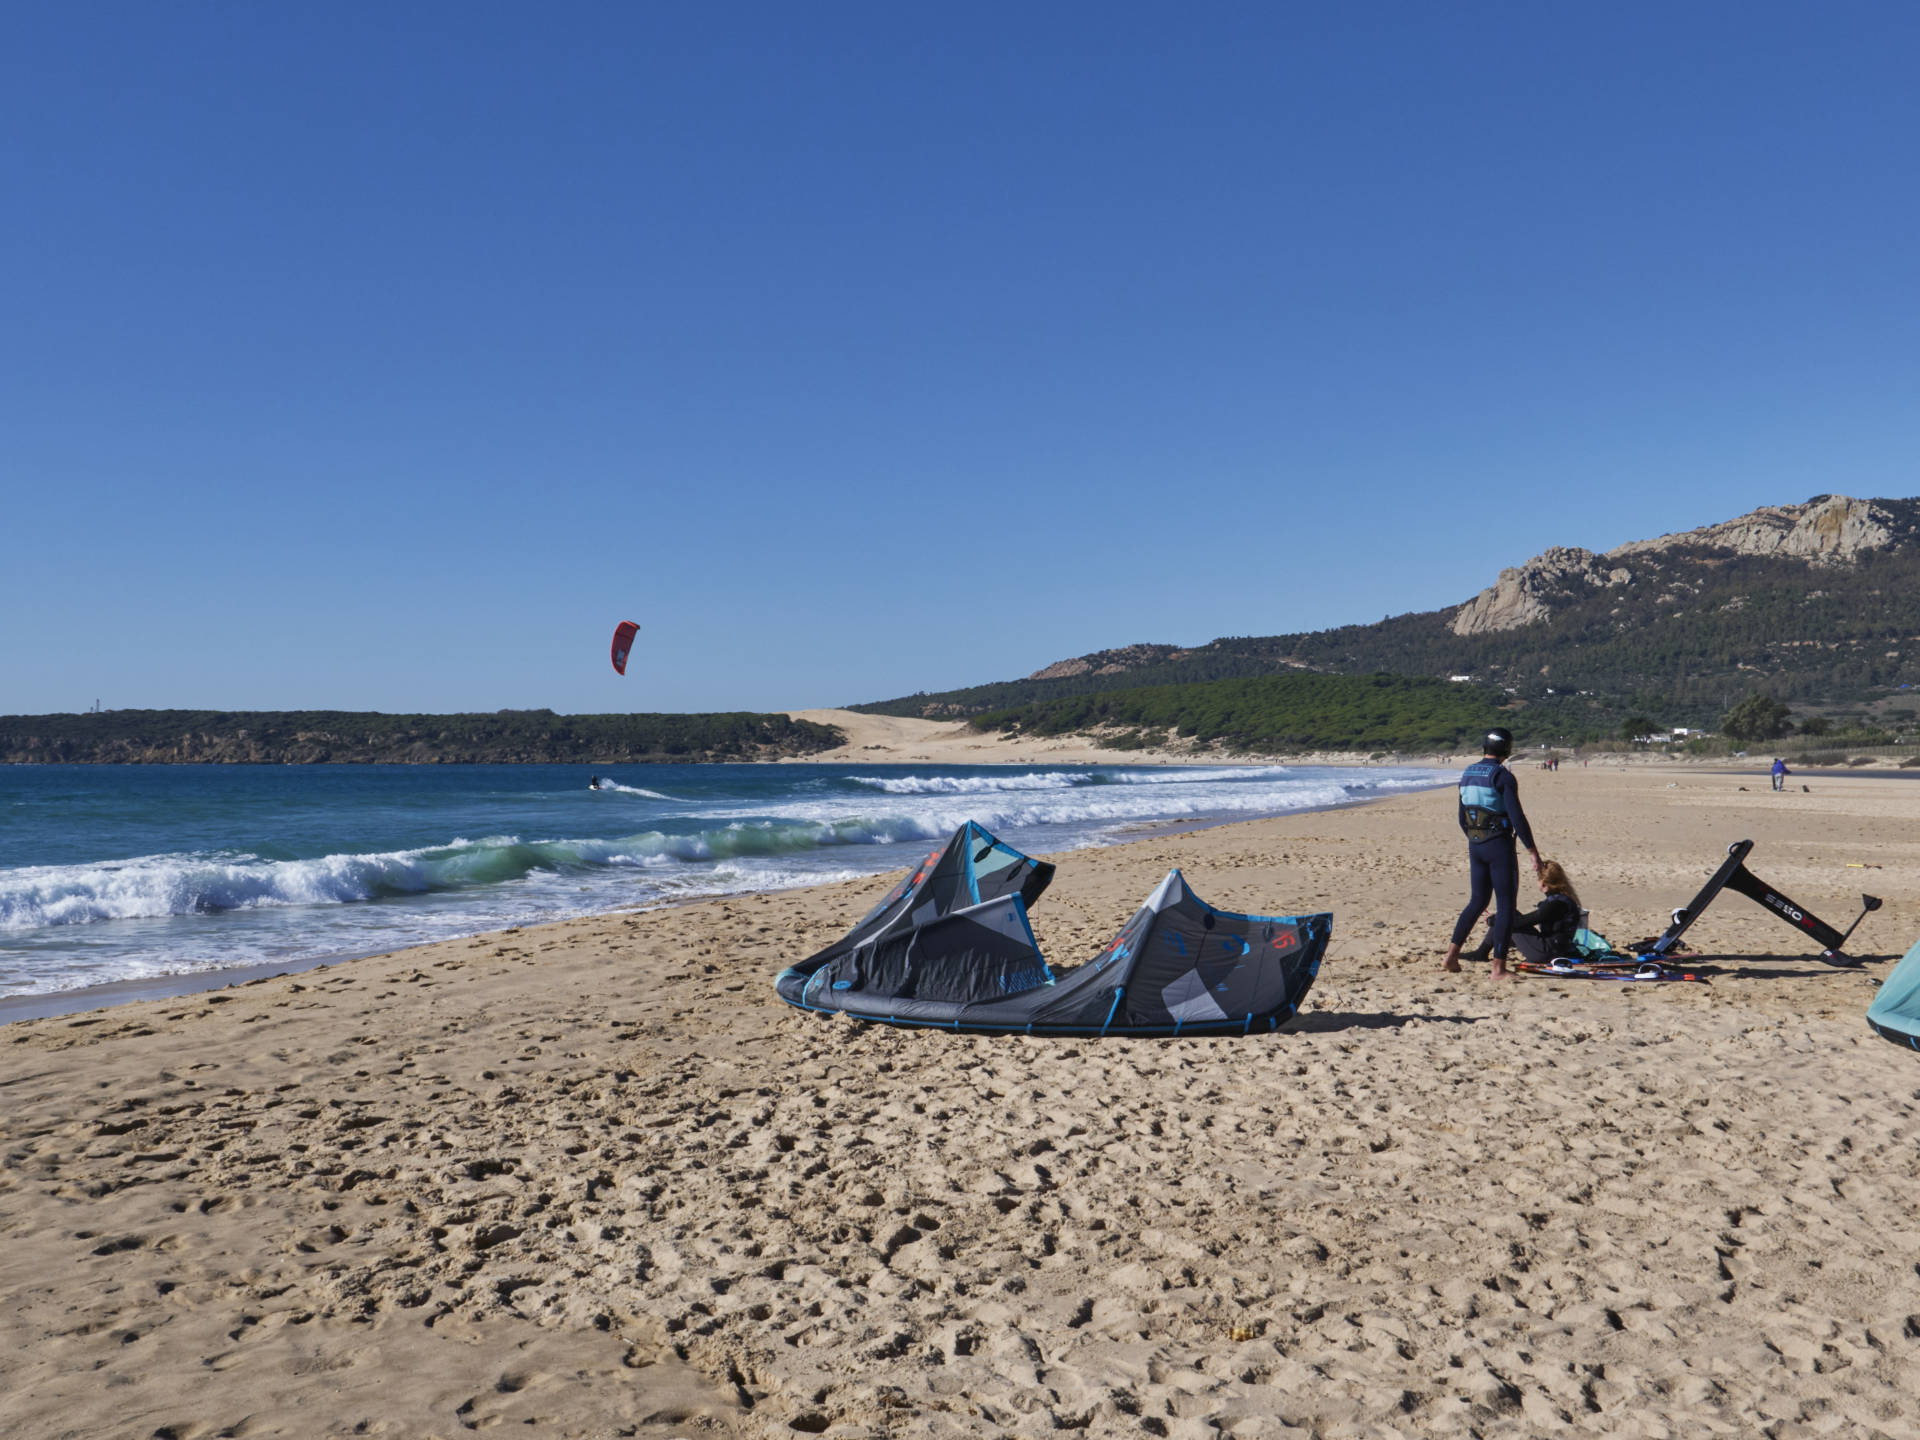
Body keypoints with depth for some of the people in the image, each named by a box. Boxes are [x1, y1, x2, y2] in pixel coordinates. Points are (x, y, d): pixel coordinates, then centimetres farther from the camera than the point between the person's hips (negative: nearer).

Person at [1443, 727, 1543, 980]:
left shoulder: (1467, 774, 9)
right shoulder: (1502, 776, -14)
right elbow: (1517, 817, -18)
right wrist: (1533, 852, -13)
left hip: (1475, 845, 7)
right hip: (1499, 845, -7)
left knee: (1478, 900, 18)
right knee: (1505, 904, 0)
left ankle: (1452, 955, 14)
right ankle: (1498, 967, 0)